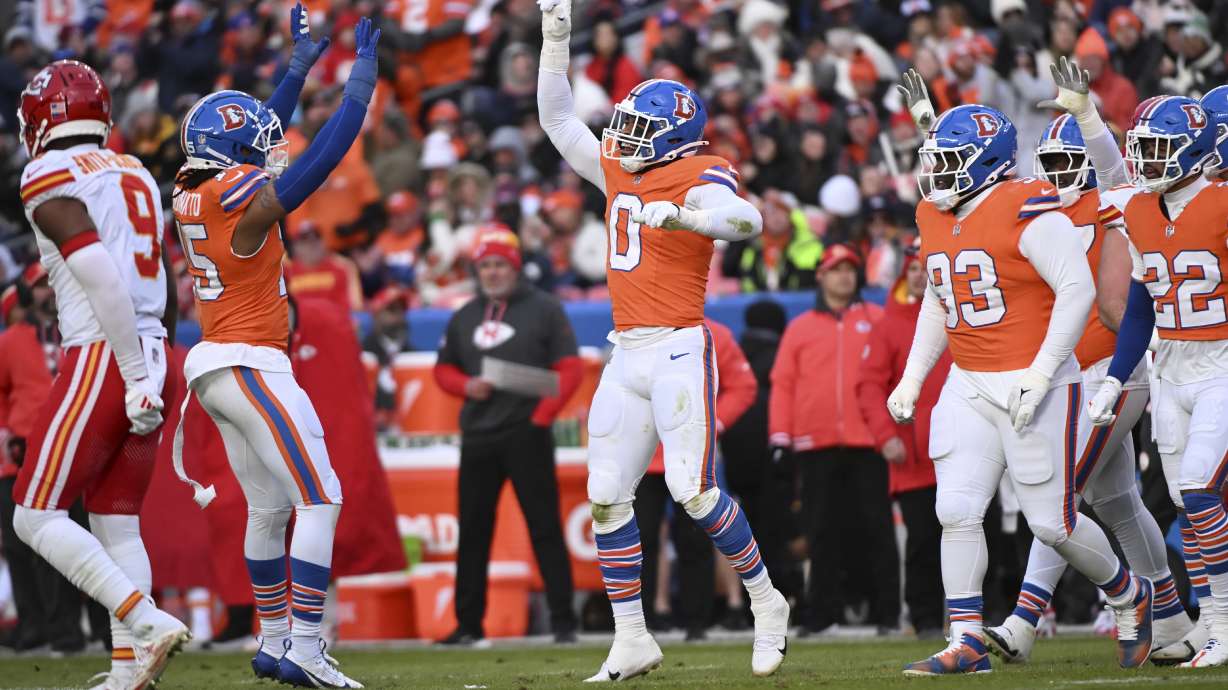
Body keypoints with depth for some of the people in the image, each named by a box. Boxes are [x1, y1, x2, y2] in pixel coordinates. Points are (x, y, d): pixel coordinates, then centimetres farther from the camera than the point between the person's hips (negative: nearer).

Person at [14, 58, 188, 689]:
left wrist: (135, 377, -17)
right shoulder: (137, 175, 15)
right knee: (116, 522, 10)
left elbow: (102, 277, -19)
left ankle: (146, 621, -17)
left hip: (102, 356, -8)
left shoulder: (49, 180, -8)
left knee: (36, 516, -3)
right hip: (152, 353, 8)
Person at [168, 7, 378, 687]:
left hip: (213, 366, 10)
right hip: (250, 366, -10)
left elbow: (257, 133, 24)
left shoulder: (193, 192, 9)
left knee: (269, 508, 16)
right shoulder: (239, 200, -16)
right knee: (319, 499, -9)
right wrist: (362, 73, -7)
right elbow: (323, 157, -15)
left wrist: (301, 65, 28)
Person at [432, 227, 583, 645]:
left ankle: (563, 621, -3)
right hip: (477, 438, 5)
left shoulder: (544, 310, 1)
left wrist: (542, 416, -14)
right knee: (472, 532, 5)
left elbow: (570, 369, -4)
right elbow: (444, 370, 22)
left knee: (545, 528, -5)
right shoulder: (464, 318, 16)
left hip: (526, 434, -5)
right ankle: (469, 624, 12)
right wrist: (467, 386, 0)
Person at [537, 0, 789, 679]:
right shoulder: (619, 171, 14)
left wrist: (676, 214, -41)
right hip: (627, 354, 8)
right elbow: (557, 120, 22)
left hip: (680, 349, -8)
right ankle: (631, 641, 7)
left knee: (693, 490, -12)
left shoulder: (699, 178, -9)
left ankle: (766, 603, 7)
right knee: (607, 496, 3)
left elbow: (746, 219, -28)